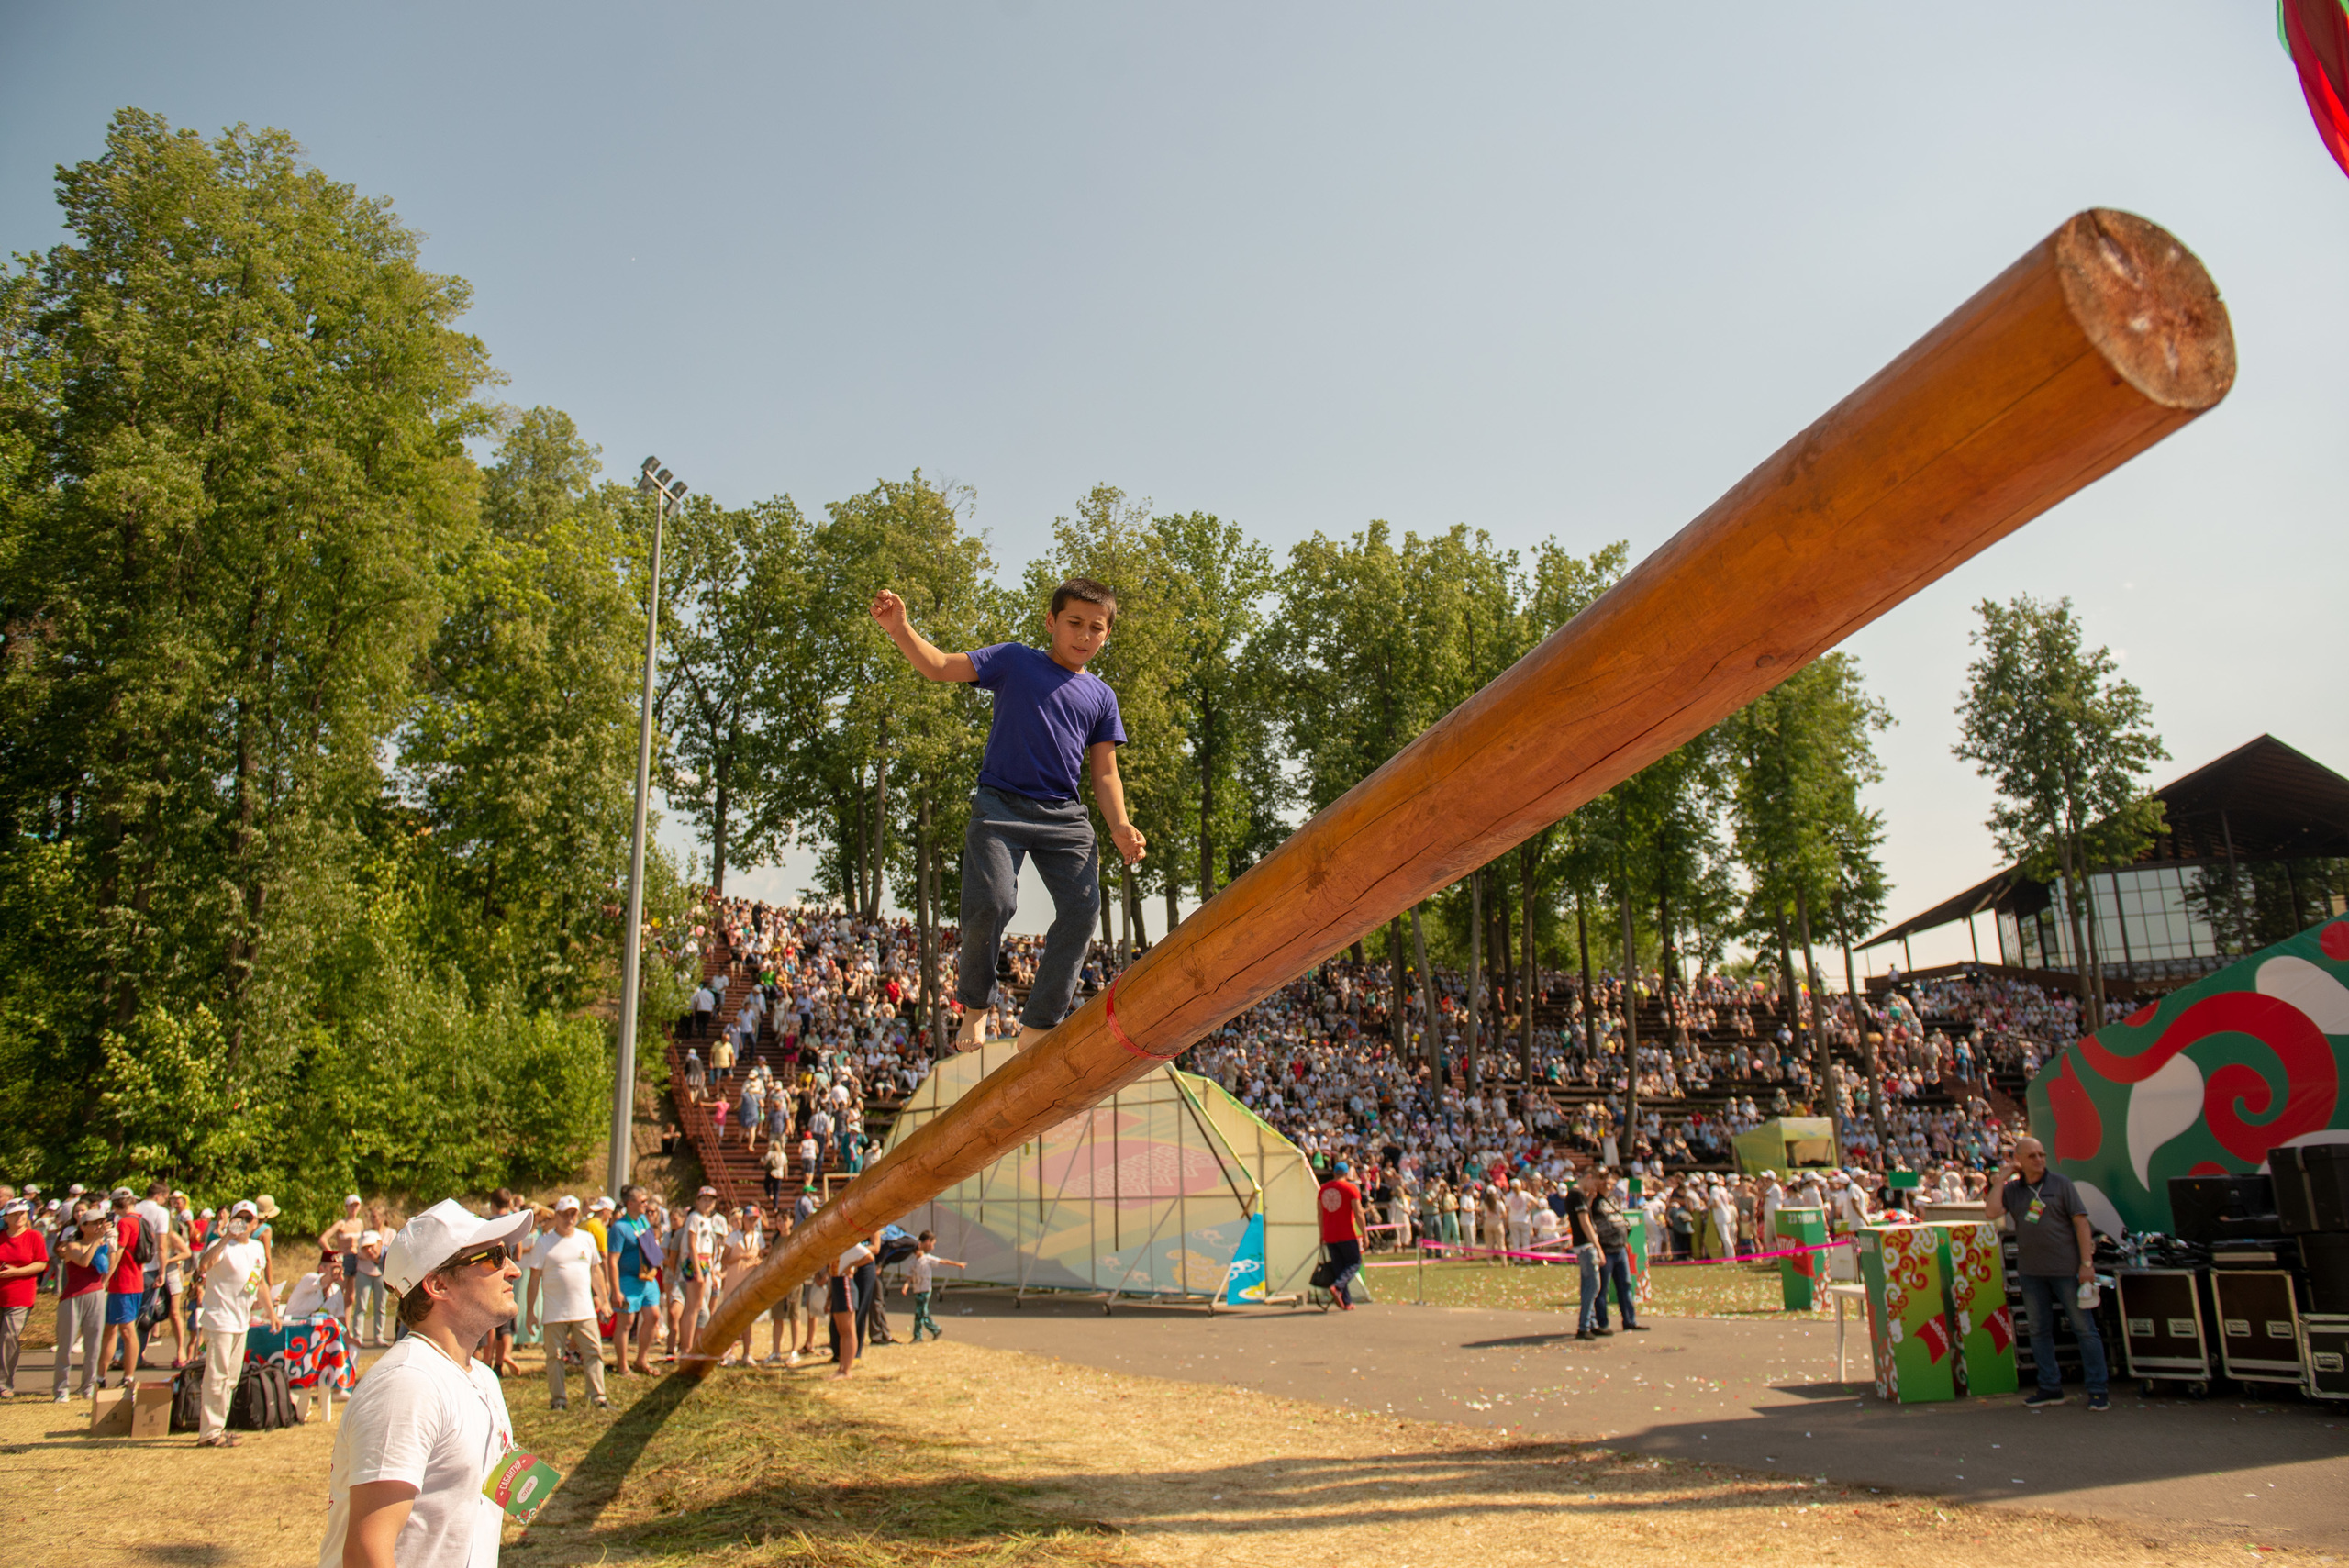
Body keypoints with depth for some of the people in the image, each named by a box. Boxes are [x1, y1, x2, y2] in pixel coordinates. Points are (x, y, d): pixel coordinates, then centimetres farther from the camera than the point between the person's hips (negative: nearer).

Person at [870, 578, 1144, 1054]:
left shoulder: (1101, 696, 17)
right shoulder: (1014, 661, 10)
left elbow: (1104, 772, 14)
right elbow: (939, 667, 2)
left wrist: (1120, 827, -3)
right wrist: (899, 628, -15)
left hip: (1064, 815, 3)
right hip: (1001, 803, -3)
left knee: (1083, 908, -13)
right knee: (990, 903, -19)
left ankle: (1038, 1025, 0)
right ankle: (974, 1004, 11)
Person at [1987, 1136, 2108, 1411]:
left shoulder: (2061, 1184, 0)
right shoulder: (2011, 1190, 7)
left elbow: (2081, 1222, -4)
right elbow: (1992, 1212, -8)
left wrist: (2086, 1262, -11)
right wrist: (2001, 1179, -6)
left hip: (2066, 1268, -3)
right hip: (2031, 1271, 3)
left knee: (2084, 1327, 0)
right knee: (2039, 1331, 9)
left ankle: (2098, 1389, 8)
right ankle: (2050, 1388, 19)